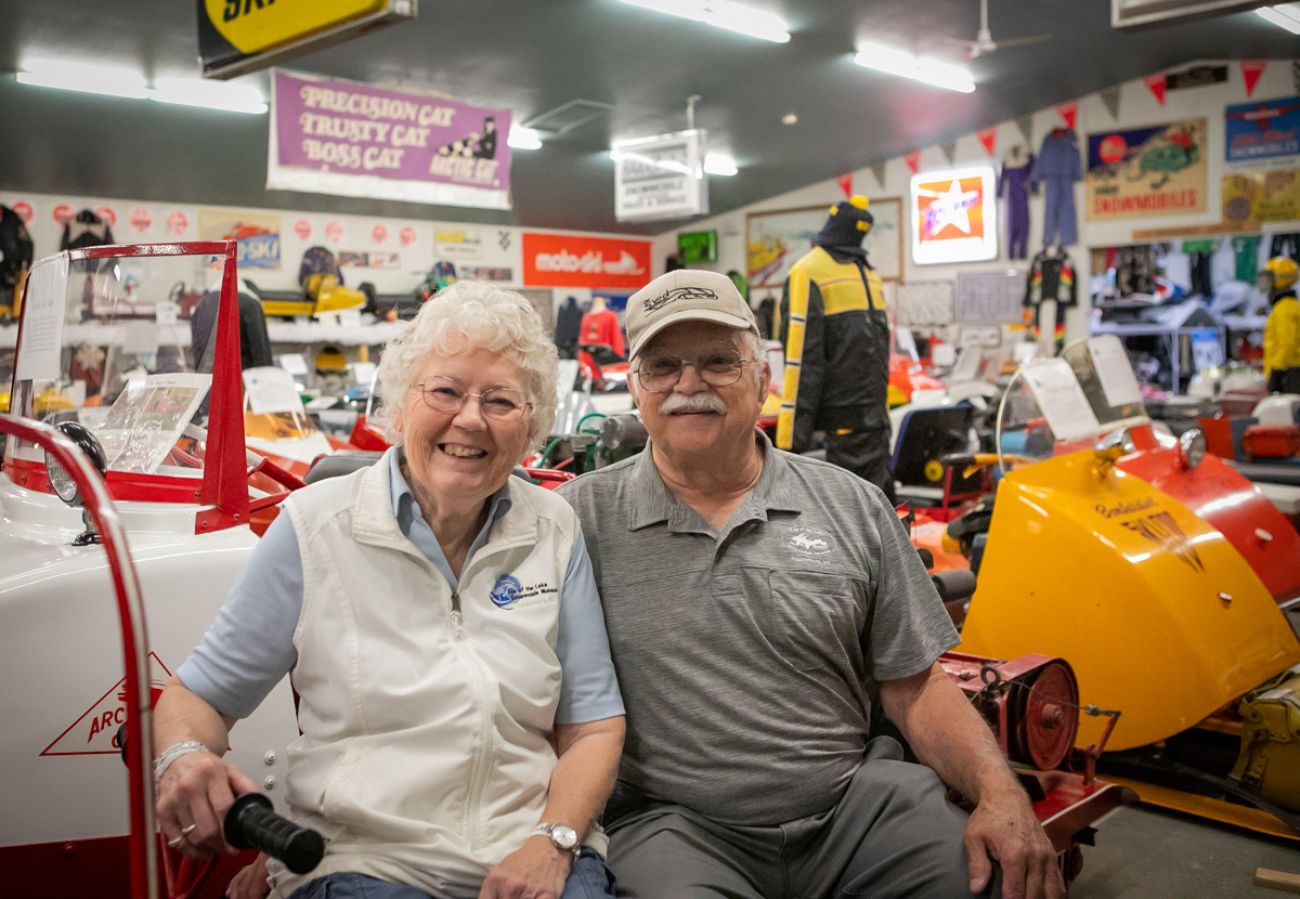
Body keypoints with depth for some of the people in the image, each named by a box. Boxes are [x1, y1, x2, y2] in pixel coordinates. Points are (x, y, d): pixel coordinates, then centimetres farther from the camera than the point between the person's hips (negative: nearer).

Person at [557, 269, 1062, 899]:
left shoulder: (854, 509, 7)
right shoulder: (582, 518, 0)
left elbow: (916, 688, 8)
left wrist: (1001, 793, -7)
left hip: (855, 801, 3)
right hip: (676, 822, -2)